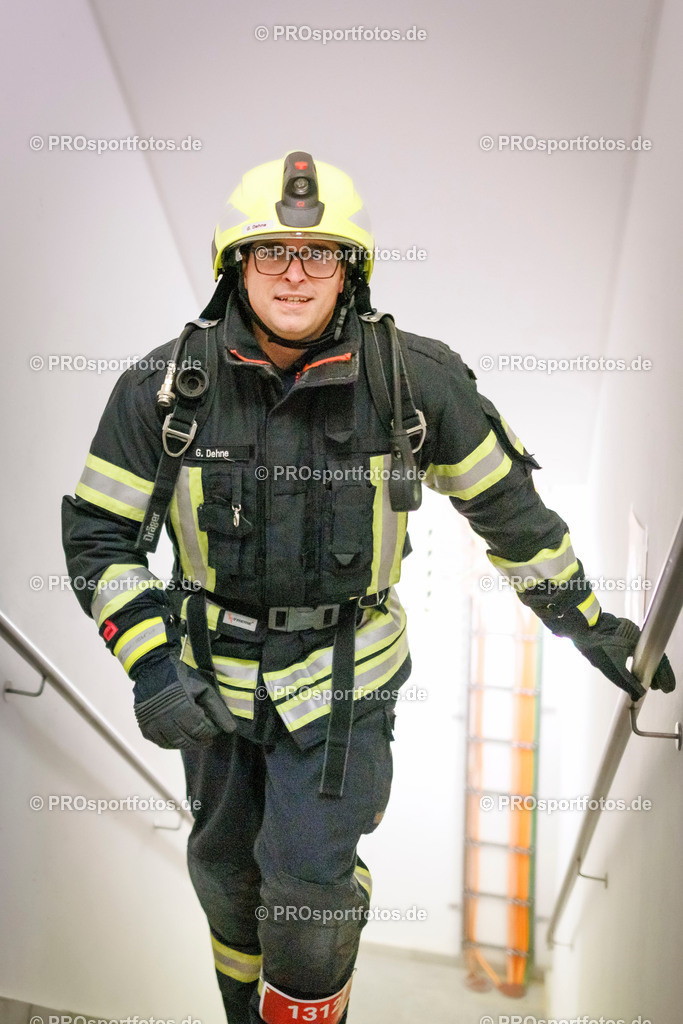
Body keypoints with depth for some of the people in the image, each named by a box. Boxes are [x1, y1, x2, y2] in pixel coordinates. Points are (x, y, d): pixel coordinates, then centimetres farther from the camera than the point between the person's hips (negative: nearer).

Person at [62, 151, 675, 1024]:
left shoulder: (416, 382, -18)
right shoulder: (166, 387, -15)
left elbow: (507, 504, -5)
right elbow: (98, 534, -8)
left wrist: (586, 621, 3)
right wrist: (149, 670, -18)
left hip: (343, 676, -2)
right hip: (215, 669, 3)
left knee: (308, 890, -4)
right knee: (226, 861, 21)